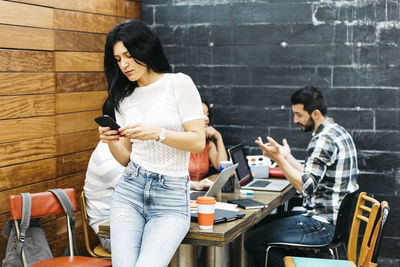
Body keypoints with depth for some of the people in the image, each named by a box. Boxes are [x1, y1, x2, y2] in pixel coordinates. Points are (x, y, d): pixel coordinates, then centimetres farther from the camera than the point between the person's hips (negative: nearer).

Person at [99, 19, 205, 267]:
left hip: (172, 197, -4)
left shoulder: (179, 83, -2)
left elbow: (198, 142, -8)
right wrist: (111, 141, -7)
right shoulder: (124, 98, 13)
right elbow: (126, 159, 13)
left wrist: (157, 133, -21)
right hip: (130, 190, 4)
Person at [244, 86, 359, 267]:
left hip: (323, 224, -11)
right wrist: (287, 157, 13)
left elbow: (305, 187, -25)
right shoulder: (337, 131, 12)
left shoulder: (323, 140, -20)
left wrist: (278, 158, -21)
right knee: (259, 225, 19)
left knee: (253, 241, -11)